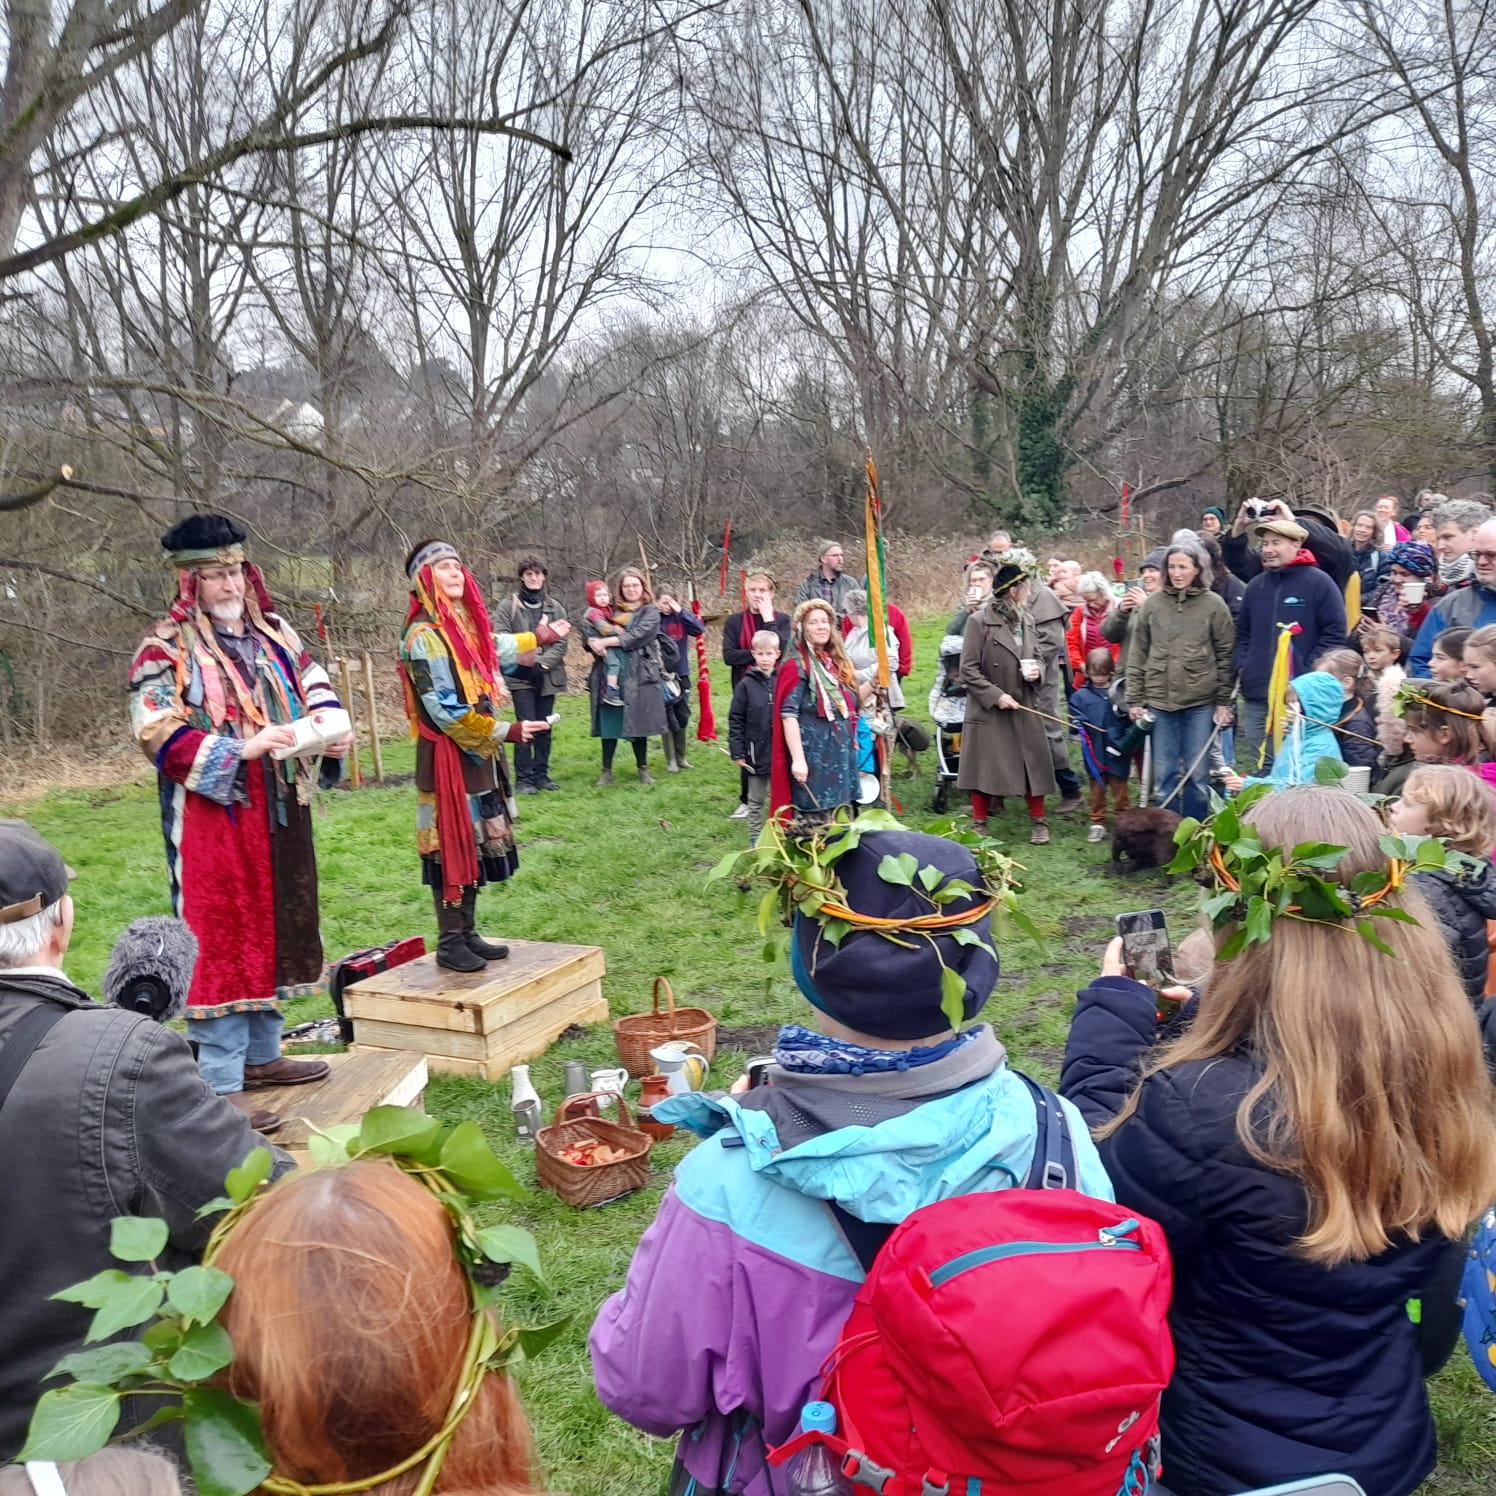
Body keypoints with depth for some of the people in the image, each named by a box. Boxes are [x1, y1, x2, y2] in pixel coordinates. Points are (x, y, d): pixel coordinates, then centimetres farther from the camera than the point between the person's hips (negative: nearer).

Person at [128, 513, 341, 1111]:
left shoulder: (273, 631, 11)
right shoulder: (165, 649, -8)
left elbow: (315, 686, 14)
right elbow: (158, 733, -16)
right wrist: (242, 748, -26)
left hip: (280, 812, 7)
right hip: (213, 820, -7)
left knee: (275, 932, 15)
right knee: (221, 940, -3)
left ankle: (262, 1054, 31)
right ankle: (221, 1084, 5)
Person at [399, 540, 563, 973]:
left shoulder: (466, 624, 10)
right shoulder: (424, 637, -17)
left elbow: (491, 649, 35)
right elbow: (446, 712, -21)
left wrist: (537, 639, 47)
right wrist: (506, 732, -17)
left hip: (478, 752, 9)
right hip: (447, 757, -9)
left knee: (476, 844, 12)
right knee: (451, 847, -3)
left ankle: (467, 933, 22)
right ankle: (450, 942, 6)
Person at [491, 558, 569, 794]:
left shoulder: (555, 607, 8)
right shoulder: (508, 606, -1)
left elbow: (562, 642, 2)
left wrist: (542, 661, -12)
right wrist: (525, 658, -19)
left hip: (548, 675, 4)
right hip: (520, 675, -4)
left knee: (545, 727, 8)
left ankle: (541, 774, 19)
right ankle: (523, 778, -1)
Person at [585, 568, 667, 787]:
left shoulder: (650, 612, 3)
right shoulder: (611, 610, 13)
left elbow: (637, 636, -13)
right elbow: (587, 626, 6)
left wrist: (605, 641, -14)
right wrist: (594, 642, -16)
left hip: (638, 676, -2)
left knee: (638, 722, 3)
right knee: (609, 722, 4)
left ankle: (643, 768, 18)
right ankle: (606, 770, 11)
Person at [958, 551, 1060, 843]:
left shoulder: (1028, 619, 6)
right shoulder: (980, 621, -12)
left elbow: (1039, 655, 19)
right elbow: (968, 670, -12)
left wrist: (1038, 670, -4)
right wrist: (996, 695, -18)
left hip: (1025, 708, 5)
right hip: (989, 710, -5)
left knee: (1033, 764, 8)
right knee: (985, 768, 3)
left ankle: (1038, 822, 22)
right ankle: (979, 825, 18)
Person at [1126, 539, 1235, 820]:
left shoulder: (1213, 605, 0)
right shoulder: (1153, 604, 4)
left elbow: (1226, 655, 2)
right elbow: (1137, 654, 7)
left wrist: (1224, 701, -1)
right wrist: (1135, 699, 3)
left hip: (1200, 702, -2)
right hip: (1160, 700, 2)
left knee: (1197, 774, 5)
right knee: (1165, 773, 7)